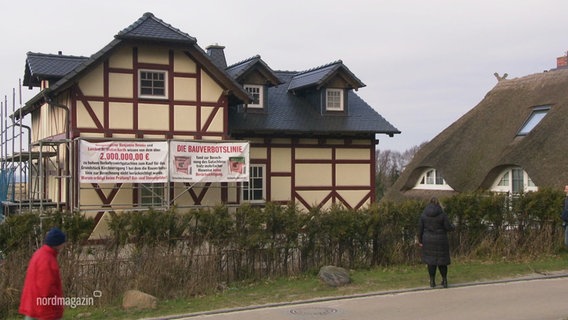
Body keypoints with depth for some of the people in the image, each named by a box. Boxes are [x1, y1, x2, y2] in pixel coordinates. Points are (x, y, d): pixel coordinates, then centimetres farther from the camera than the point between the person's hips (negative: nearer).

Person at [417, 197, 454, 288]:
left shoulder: (424, 214, -4)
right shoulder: (442, 214, -11)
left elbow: (420, 228, -3)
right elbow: (448, 227, -9)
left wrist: (420, 241, 5)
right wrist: (452, 226, 14)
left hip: (428, 240, 1)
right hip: (441, 240, -1)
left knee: (431, 260, 10)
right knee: (442, 260, 12)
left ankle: (432, 281, 12)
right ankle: (444, 281, 12)